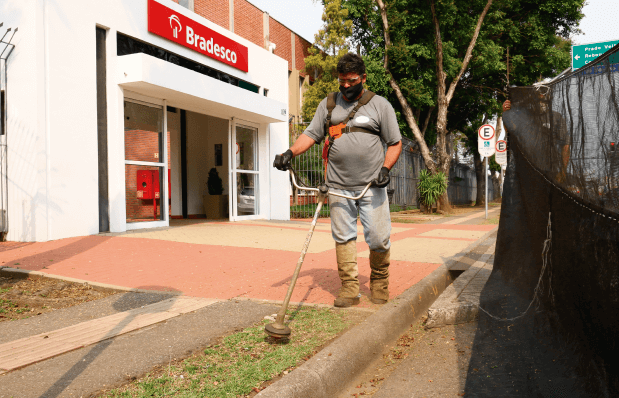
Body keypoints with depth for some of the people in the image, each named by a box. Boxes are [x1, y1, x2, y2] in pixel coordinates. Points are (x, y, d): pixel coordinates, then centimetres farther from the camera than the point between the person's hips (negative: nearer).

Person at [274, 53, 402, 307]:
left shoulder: (380, 105, 6)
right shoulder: (327, 105, 14)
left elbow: (395, 142, 7)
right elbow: (311, 134, 10)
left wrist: (386, 167, -10)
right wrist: (291, 152, -8)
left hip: (371, 185, -2)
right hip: (338, 186, 2)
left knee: (378, 239, 0)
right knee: (343, 237, 3)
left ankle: (379, 285, 22)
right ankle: (349, 288, 13)